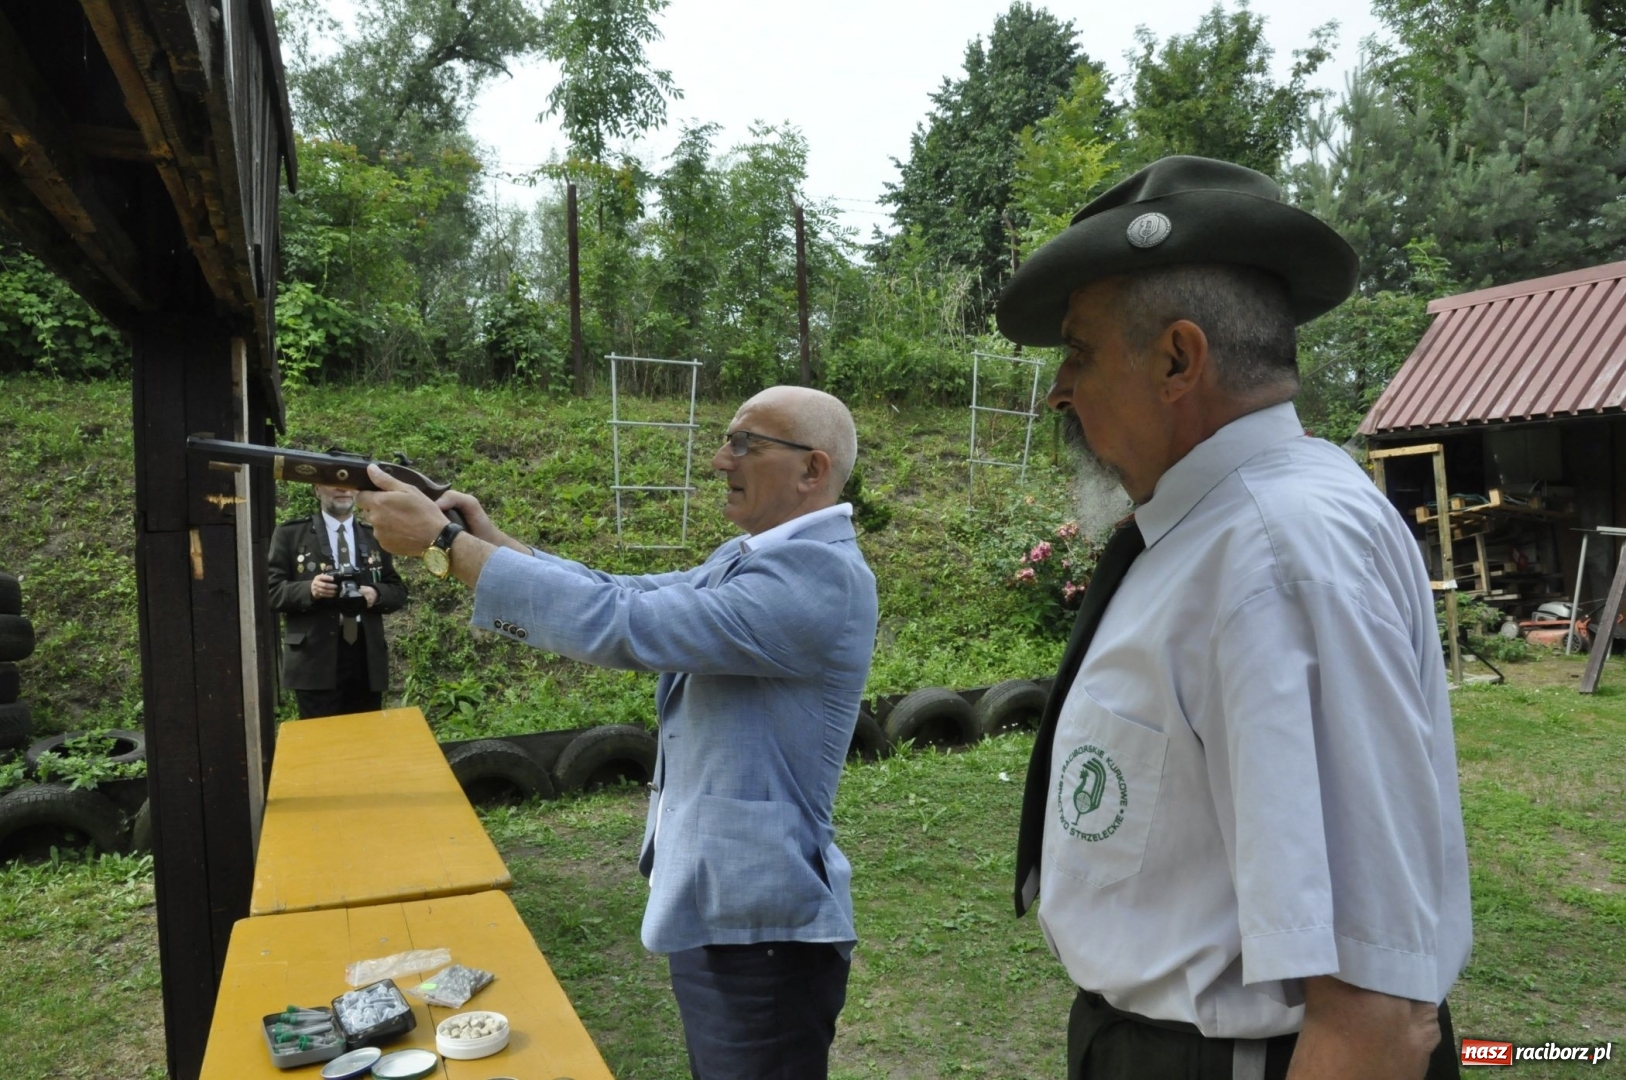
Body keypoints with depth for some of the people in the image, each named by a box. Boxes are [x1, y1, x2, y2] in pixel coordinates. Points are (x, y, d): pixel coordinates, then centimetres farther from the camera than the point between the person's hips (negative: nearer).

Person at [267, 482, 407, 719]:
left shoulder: (375, 536, 15)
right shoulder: (290, 534, 6)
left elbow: (399, 592, 13)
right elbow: (272, 591, 0)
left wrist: (375, 594, -9)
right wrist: (309, 589, -18)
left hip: (367, 656, 3)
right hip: (315, 657, -3)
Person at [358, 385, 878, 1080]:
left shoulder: (820, 574, -24)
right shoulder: (749, 558, 9)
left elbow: (622, 625, -30)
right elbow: (626, 596, 8)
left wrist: (443, 541, -24)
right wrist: (490, 538, -4)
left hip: (762, 925, -9)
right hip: (710, 903, 9)